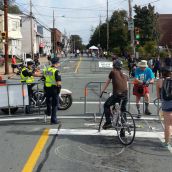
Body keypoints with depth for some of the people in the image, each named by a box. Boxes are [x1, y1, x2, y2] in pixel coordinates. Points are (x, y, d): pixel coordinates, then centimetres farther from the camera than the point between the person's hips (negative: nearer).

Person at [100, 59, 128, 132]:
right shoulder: (125, 75, 21)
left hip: (117, 94, -5)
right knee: (123, 110, 15)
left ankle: (108, 122, 4)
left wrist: (102, 91, 26)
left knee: (106, 105, 16)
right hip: (125, 95, 5)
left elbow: (107, 83, 16)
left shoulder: (113, 72, 9)